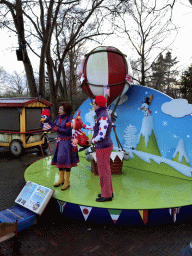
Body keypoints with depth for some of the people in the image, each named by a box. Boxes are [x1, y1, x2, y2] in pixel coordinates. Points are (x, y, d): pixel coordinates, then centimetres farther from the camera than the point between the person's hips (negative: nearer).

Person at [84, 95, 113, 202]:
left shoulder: (103, 117, -25)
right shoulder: (104, 114, 8)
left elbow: (101, 136, -29)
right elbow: (97, 127, 23)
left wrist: (92, 141, -9)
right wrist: (84, 126, 27)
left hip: (103, 148, -10)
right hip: (106, 146, 10)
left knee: (103, 172, 3)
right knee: (106, 170, 19)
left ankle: (107, 195, 18)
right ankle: (108, 192, 32)